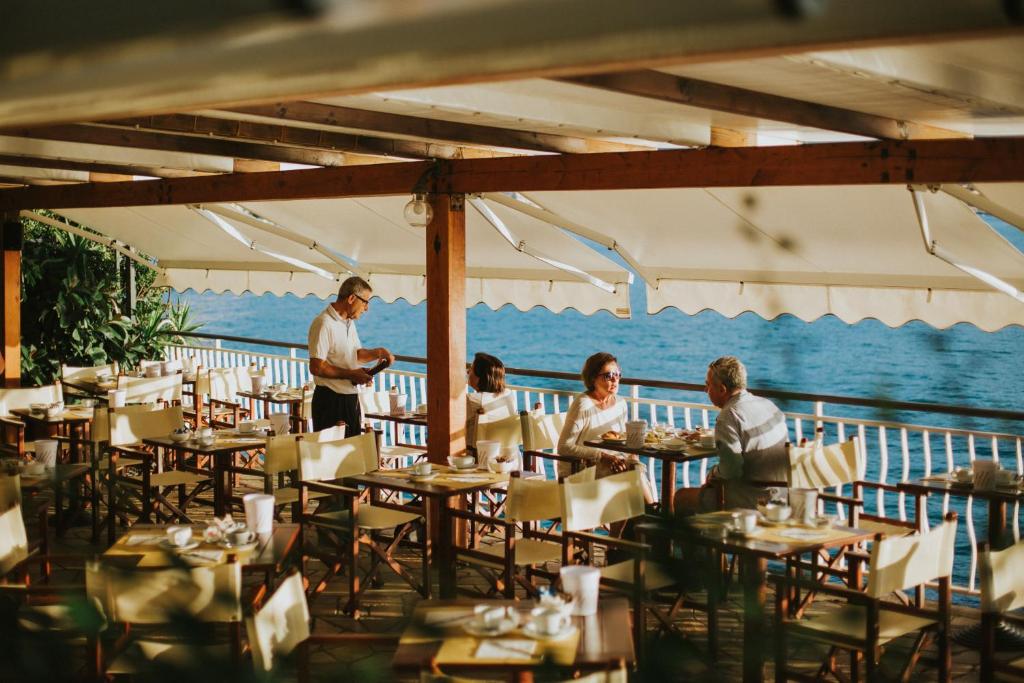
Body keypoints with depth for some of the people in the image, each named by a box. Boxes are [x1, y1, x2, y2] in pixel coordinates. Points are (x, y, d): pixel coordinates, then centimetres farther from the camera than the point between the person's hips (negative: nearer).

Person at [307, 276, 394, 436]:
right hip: (330, 400, -9)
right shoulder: (324, 324, -17)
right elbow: (316, 367, -21)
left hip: (351, 398, 9)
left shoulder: (349, 322, 13)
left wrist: (377, 352, 4)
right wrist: (350, 375, -18)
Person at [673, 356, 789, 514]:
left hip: (752, 502, -9)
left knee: (681, 497, 4)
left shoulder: (729, 417, -19)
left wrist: (712, 475, -3)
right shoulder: (768, 404, 6)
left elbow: (731, 469, -26)